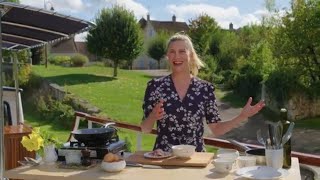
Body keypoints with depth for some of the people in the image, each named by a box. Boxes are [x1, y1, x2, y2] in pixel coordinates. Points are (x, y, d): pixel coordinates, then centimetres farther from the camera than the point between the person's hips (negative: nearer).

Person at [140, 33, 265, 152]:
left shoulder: (205, 88, 2)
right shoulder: (155, 86, -1)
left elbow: (216, 129, 5)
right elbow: (145, 129, 3)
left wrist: (242, 117, -6)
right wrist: (153, 117, -16)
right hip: (163, 156, -1)